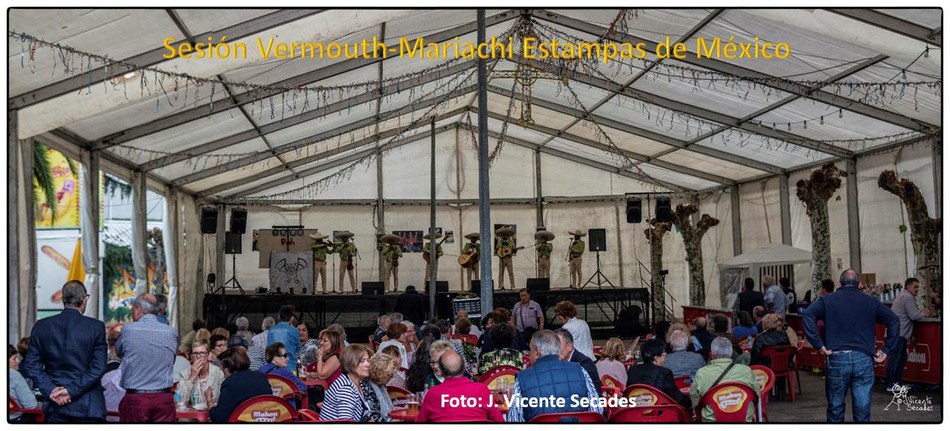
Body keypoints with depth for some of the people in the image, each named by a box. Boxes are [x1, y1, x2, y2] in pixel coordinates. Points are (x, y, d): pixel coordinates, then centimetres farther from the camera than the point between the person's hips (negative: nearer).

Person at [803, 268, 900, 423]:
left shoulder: (828, 300, 6)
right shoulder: (871, 302, 12)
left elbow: (808, 315, -9)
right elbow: (894, 320, 7)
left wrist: (818, 345, -10)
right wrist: (887, 350, 6)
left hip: (837, 358, -1)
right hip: (864, 360, 1)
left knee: (835, 410, 10)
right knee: (862, 412, 6)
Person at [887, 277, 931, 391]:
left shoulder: (903, 295, 21)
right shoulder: (908, 297, -12)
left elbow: (910, 313, 25)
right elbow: (914, 316, -15)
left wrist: (920, 312, 11)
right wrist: (923, 314, 3)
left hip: (899, 333, 11)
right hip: (898, 333, -11)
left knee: (902, 358, 14)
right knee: (895, 358, -9)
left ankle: (897, 382, 19)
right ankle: (890, 385, -7)